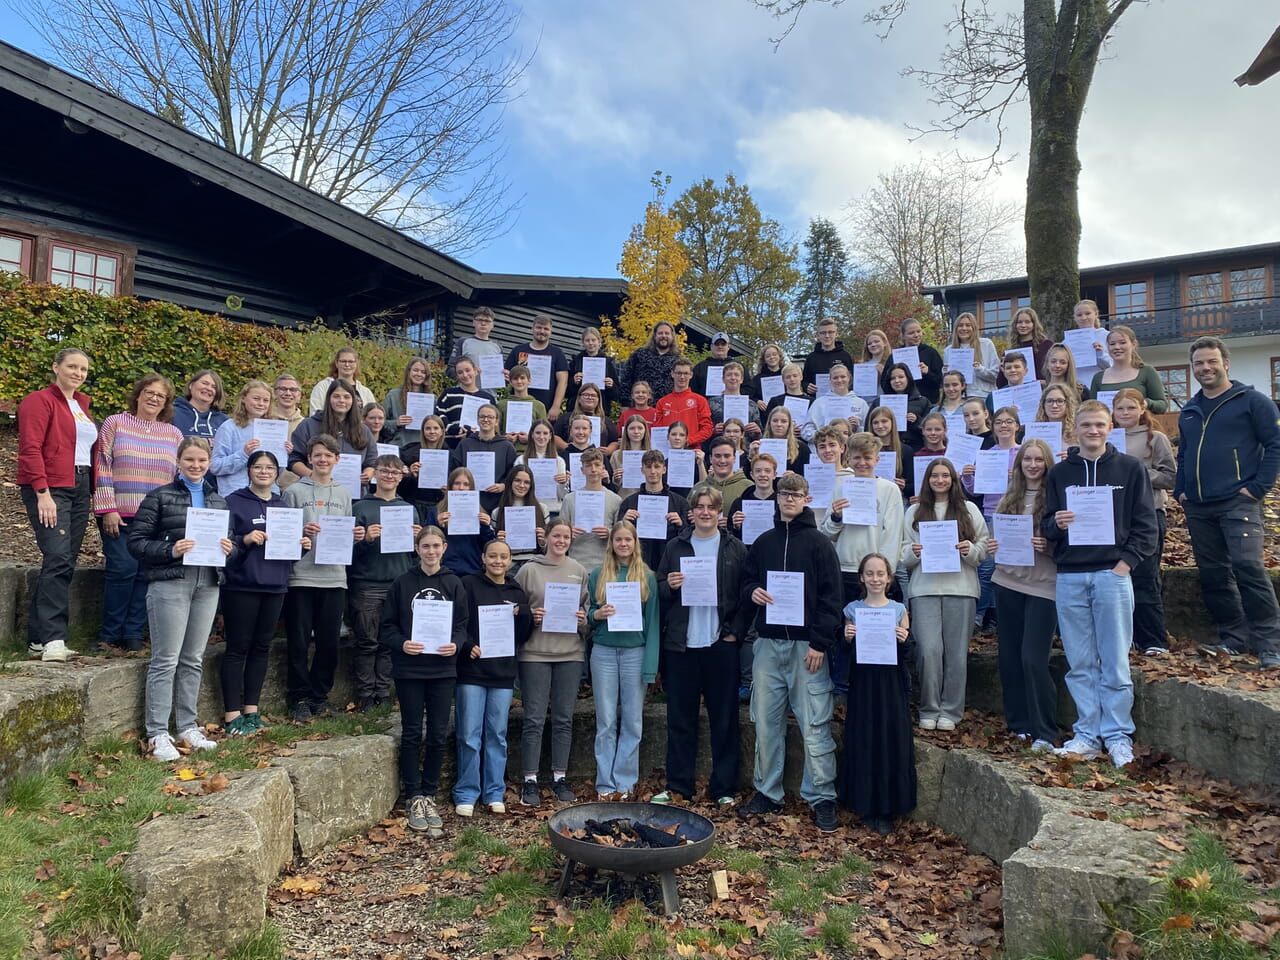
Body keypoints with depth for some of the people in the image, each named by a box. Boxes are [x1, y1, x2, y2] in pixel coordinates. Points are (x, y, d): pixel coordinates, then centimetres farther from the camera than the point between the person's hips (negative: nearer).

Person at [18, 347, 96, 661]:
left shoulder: (81, 406, 19)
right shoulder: (40, 401, -2)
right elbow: (30, 449, -11)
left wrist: (93, 491, 12)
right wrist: (43, 493, -19)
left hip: (79, 489, 7)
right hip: (49, 490, -7)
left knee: (65, 564, 5)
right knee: (58, 559, -16)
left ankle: (38, 639, 11)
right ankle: (52, 638, -15)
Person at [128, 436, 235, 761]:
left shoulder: (218, 500, 15)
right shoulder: (160, 497, 0)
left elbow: (229, 539, 21)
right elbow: (136, 541, -4)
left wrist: (228, 548, -1)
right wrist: (171, 550, -19)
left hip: (208, 584, 5)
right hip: (170, 584, -5)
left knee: (194, 660, 11)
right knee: (166, 660, -2)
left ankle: (188, 727, 21)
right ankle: (157, 734, 5)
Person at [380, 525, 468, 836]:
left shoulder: (454, 585, 5)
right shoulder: (402, 584, 1)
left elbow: (464, 624, 6)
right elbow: (386, 626, 2)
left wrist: (456, 644, -13)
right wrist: (401, 644, -16)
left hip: (443, 670, 1)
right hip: (409, 669, -1)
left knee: (438, 735, 5)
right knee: (412, 734, 4)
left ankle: (429, 795, 18)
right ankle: (415, 798, 15)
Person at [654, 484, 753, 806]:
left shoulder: (735, 549, 3)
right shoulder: (674, 548, 7)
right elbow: (659, 593, 10)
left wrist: (736, 632, -7)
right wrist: (669, 586, -12)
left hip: (721, 644, -1)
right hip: (682, 644, 1)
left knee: (724, 718, 6)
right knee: (680, 717, 7)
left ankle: (724, 788, 16)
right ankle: (677, 786, 18)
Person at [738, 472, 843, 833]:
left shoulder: (819, 543, 0)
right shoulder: (763, 542, 12)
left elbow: (830, 597, -4)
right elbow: (746, 582, 19)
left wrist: (819, 643, -12)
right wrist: (752, 592, -5)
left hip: (806, 644, -4)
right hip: (768, 642, 4)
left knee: (814, 724, -4)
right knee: (766, 721, 8)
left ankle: (821, 798, 6)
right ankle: (767, 792, 20)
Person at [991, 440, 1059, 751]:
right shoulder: (1008, 498, 11)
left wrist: (1048, 546, -20)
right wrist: (994, 548, -2)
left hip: (1043, 584, -5)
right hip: (1008, 581, 5)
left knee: (1034, 659, -9)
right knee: (1010, 657, 9)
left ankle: (1044, 733, 2)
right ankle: (1019, 724, 22)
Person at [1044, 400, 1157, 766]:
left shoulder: (1129, 468, 5)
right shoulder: (1060, 473, 11)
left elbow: (1146, 523, 2)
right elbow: (1047, 526, 11)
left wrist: (1126, 561, -8)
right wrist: (1056, 523, -11)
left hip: (1112, 574, -2)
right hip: (1069, 578, 2)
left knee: (1115, 663, 1)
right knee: (1080, 663, 6)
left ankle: (1118, 736, 11)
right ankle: (1087, 734, 14)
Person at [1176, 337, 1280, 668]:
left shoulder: (1252, 401, 0)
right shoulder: (1189, 410, 18)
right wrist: (1181, 490, 12)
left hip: (1238, 503, -6)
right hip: (1198, 508, 6)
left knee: (1248, 568, -16)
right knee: (1213, 575, 8)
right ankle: (1234, 638, 18)